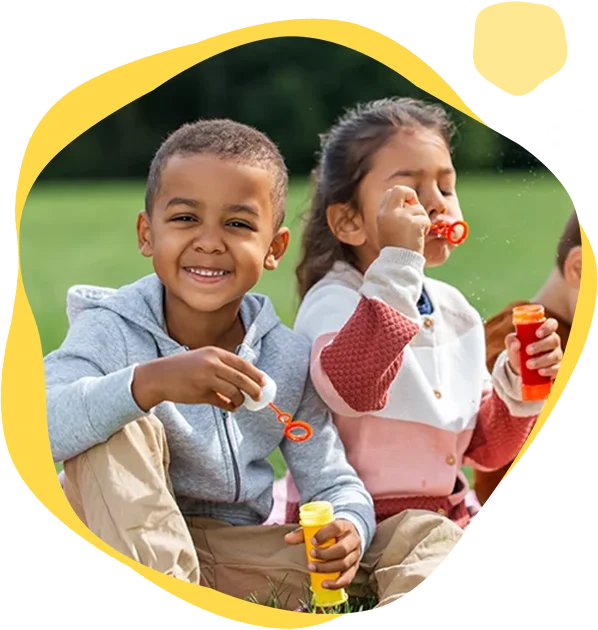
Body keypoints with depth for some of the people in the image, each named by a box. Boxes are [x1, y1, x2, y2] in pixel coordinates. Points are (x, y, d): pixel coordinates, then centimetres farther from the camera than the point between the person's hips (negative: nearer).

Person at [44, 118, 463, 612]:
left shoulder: (288, 358, -4)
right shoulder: (112, 330, -16)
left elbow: (333, 483, -2)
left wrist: (349, 527, -27)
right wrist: (150, 382, -48)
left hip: (241, 560, 4)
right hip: (129, 550, -3)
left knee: (428, 535, -7)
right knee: (118, 431, -30)